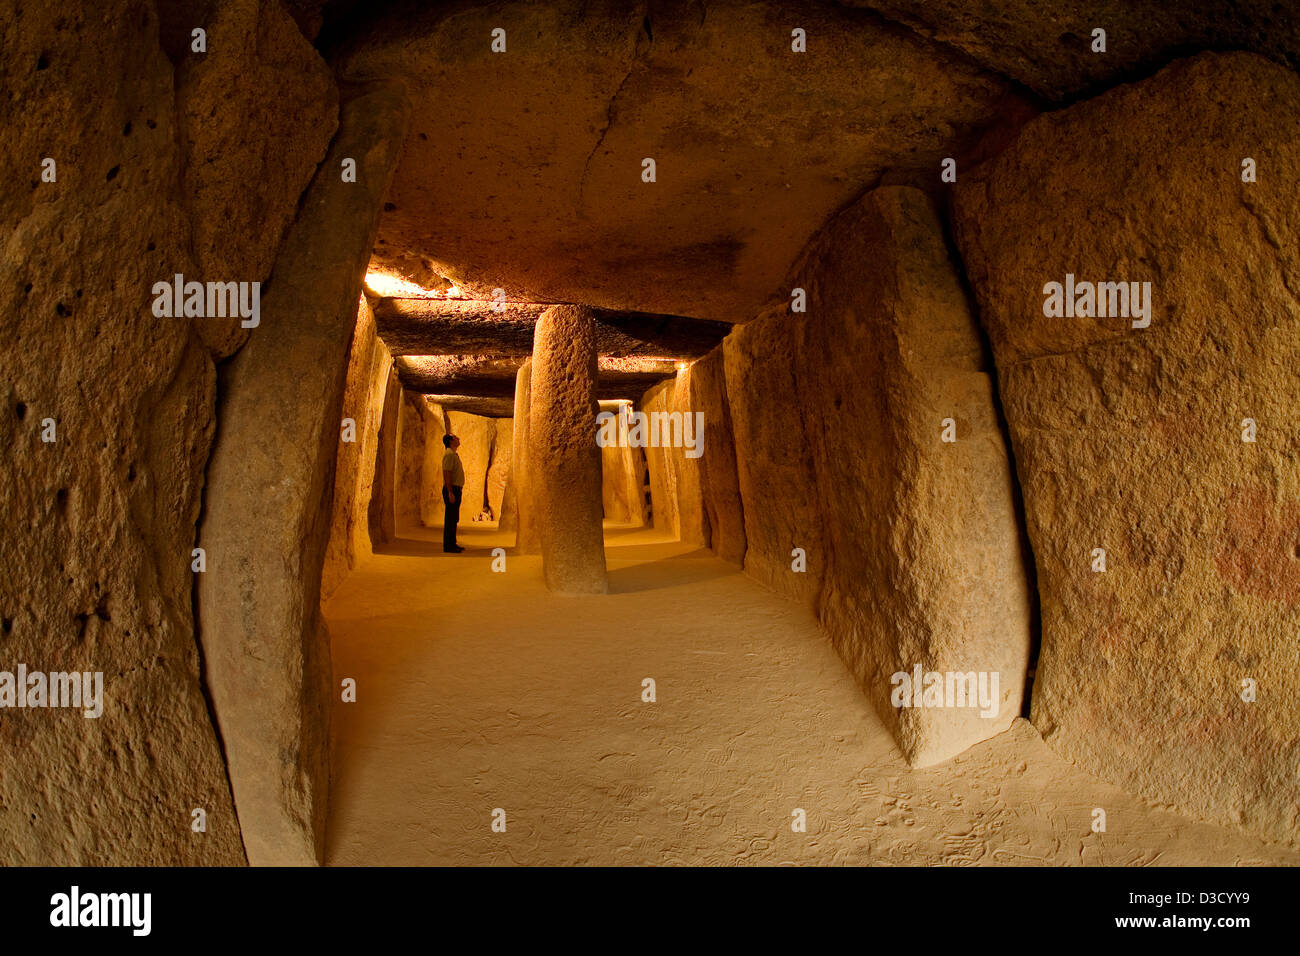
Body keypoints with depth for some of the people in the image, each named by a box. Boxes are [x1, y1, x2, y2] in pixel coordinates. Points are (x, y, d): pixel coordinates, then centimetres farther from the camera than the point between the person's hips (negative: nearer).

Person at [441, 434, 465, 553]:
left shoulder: (454, 454, 19)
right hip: (451, 490, -10)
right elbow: (446, 474, -20)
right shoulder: (449, 454, -13)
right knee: (450, 518, -8)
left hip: (456, 490, 10)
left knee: (454, 519, 12)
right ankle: (448, 545, -6)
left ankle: (452, 543, 18)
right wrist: (450, 493, -25)